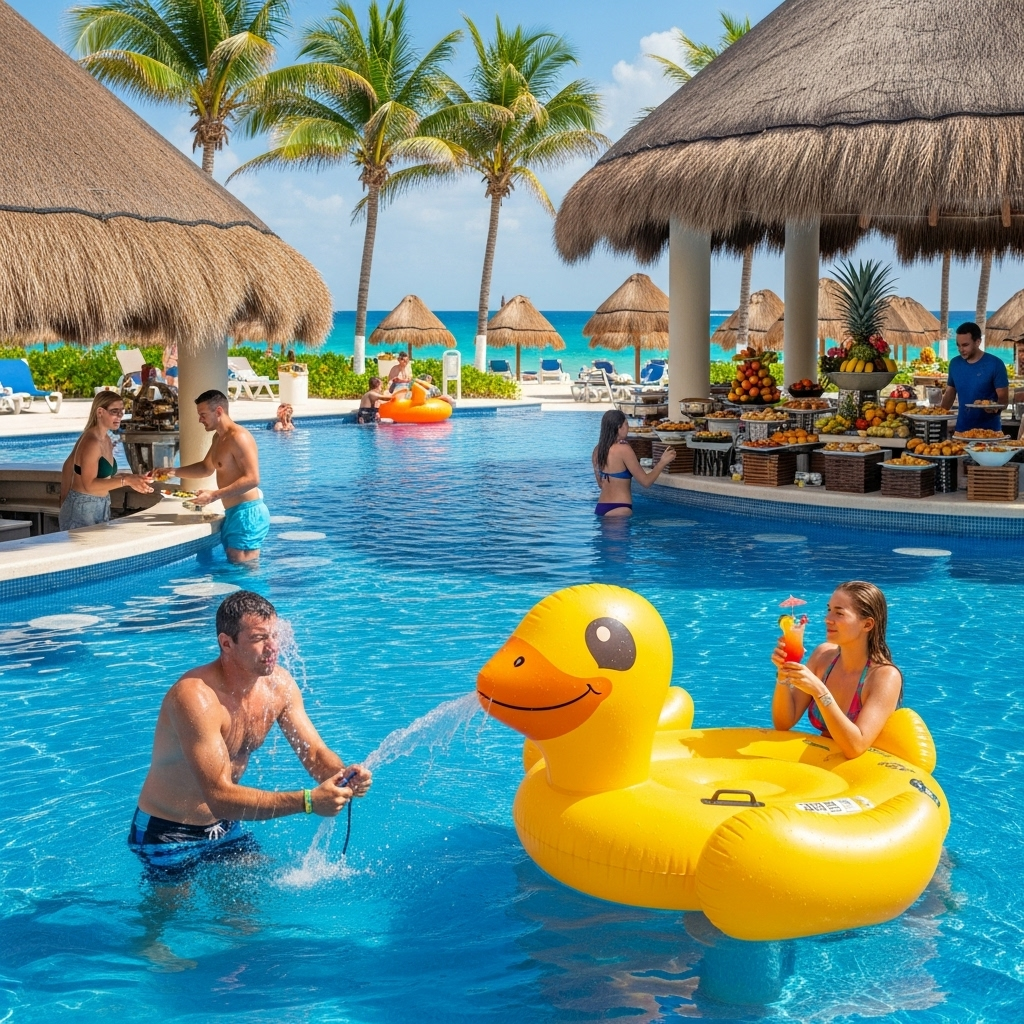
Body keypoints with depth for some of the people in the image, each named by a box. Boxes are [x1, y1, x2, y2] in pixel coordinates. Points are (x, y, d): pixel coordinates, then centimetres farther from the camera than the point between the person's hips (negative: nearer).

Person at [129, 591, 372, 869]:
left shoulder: (278, 684, -10)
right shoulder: (195, 697, -33)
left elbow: (315, 753, -6)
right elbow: (220, 797, -38)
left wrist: (344, 775, -31)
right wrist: (309, 800, -45)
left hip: (226, 826, 7)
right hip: (169, 836, -6)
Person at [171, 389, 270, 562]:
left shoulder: (238, 437, -15)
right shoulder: (219, 437, 18)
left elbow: (252, 479, -22)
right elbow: (206, 468, 33)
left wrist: (214, 495, -25)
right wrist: (173, 472, 18)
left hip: (247, 513, -11)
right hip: (233, 513, 11)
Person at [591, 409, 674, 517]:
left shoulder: (597, 450, 8)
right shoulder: (623, 449, -14)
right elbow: (645, 481, -10)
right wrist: (663, 462, 3)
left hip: (600, 508, 8)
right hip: (618, 509, -8)